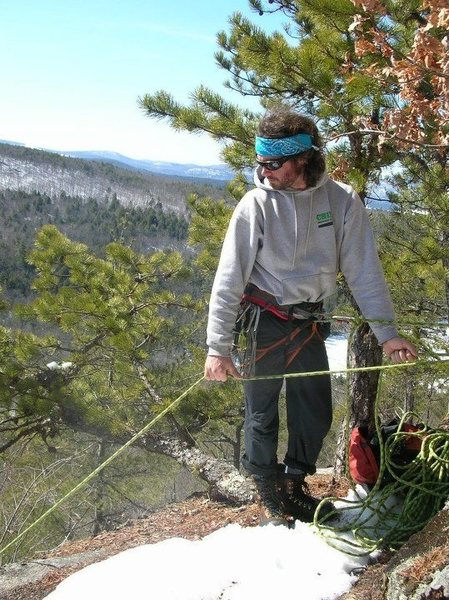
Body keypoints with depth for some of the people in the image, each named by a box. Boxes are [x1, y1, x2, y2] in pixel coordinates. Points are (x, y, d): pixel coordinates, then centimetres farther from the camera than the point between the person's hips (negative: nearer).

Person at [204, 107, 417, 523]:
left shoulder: (341, 201, -8)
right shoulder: (255, 205, -14)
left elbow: (363, 270, -4)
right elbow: (229, 280, -13)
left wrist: (386, 332, -9)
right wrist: (218, 347, -15)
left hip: (309, 323, 3)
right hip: (264, 321, -3)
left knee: (316, 413, 12)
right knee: (262, 411, 7)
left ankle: (294, 482, 36)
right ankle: (266, 485, 33)